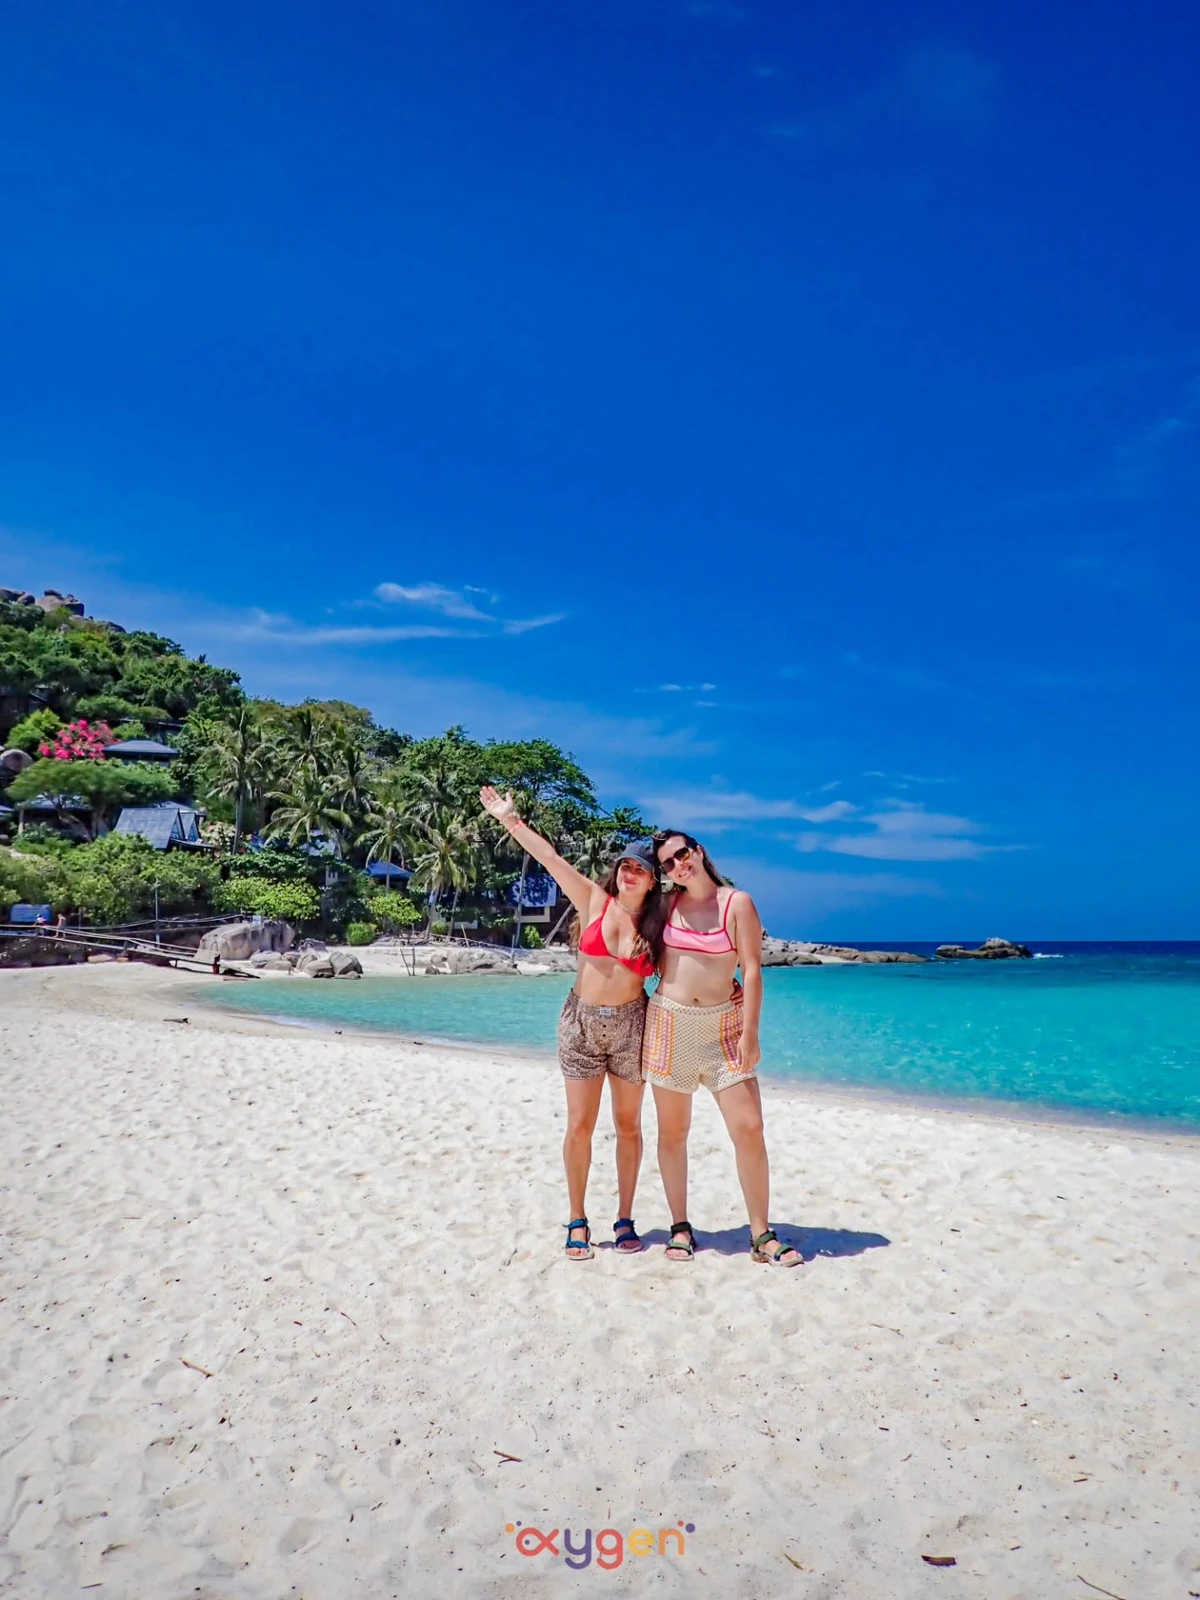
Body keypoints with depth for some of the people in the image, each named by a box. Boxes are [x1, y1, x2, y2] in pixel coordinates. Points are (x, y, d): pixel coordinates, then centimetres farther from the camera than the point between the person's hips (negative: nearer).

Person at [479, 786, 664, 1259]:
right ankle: (578, 1222, 18)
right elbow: (549, 857, -5)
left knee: (628, 1125, 9)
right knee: (579, 1126, 5)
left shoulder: (654, 923, 0)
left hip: (629, 1026, 1)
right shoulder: (594, 901, -3)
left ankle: (625, 1219, 22)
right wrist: (509, 818, -6)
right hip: (582, 1023, -1)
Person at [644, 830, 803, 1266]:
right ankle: (680, 1227, 22)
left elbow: (752, 971, -7)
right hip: (670, 1022, 2)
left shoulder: (737, 902, -4)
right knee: (673, 1131, 8)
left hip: (724, 1025, -2)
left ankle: (761, 1235, 8)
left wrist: (749, 1034, -12)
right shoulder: (668, 905, 5)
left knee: (749, 1128, -5)